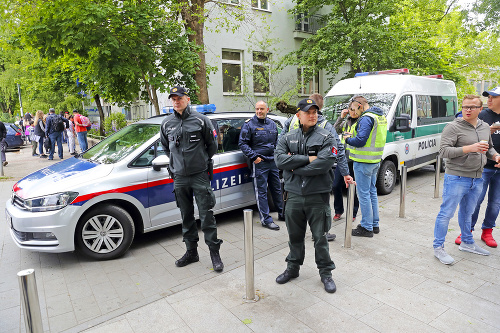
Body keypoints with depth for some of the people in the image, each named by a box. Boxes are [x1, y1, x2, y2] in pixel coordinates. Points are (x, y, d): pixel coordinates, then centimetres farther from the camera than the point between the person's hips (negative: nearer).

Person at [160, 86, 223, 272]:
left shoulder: (200, 120, -3)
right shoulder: (166, 124, 7)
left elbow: (212, 145, 6)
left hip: (200, 175, -4)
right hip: (179, 177, 4)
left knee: (206, 215, -3)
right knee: (186, 216, 12)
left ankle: (214, 253, 9)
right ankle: (191, 252, 25)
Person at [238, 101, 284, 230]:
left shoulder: (272, 124, 13)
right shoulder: (249, 124, -5)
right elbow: (242, 143, -8)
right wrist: (253, 156, -15)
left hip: (273, 162, 6)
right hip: (259, 163, -6)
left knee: (277, 189, 16)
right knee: (261, 192, -3)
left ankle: (282, 214, 32)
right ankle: (266, 219, 3)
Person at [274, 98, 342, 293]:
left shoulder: (326, 138, -3)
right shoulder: (287, 138, 7)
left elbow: (323, 164, -18)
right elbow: (279, 159, -11)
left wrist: (295, 168, -12)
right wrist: (307, 159, -16)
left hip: (318, 196, -3)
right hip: (294, 195, 3)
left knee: (320, 237, 8)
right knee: (295, 235, 16)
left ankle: (326, 273, 27)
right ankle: (293, 268, 36)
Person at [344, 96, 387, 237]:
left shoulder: (366, 118, -17)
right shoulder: (381, 116, 15)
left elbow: (361, 141, -24)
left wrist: (348, 139, -5)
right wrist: (353, 135, 11)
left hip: (363, 162, -10)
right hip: (375, 161, 10)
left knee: (364, 194, -2)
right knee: (372, 191, 17)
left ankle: (366, 228, 6)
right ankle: (375, 224, 27)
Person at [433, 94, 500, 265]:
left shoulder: (485, 127, 12)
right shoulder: (453, 127, -11)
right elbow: (443, 150, -19)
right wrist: (469, 148, -27)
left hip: (477, 179, 7)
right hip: (456, 178, -7)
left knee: (467, 213, 20)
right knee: (446, 213, -2)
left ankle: (467, 243, 36)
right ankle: (438, 248, 9)